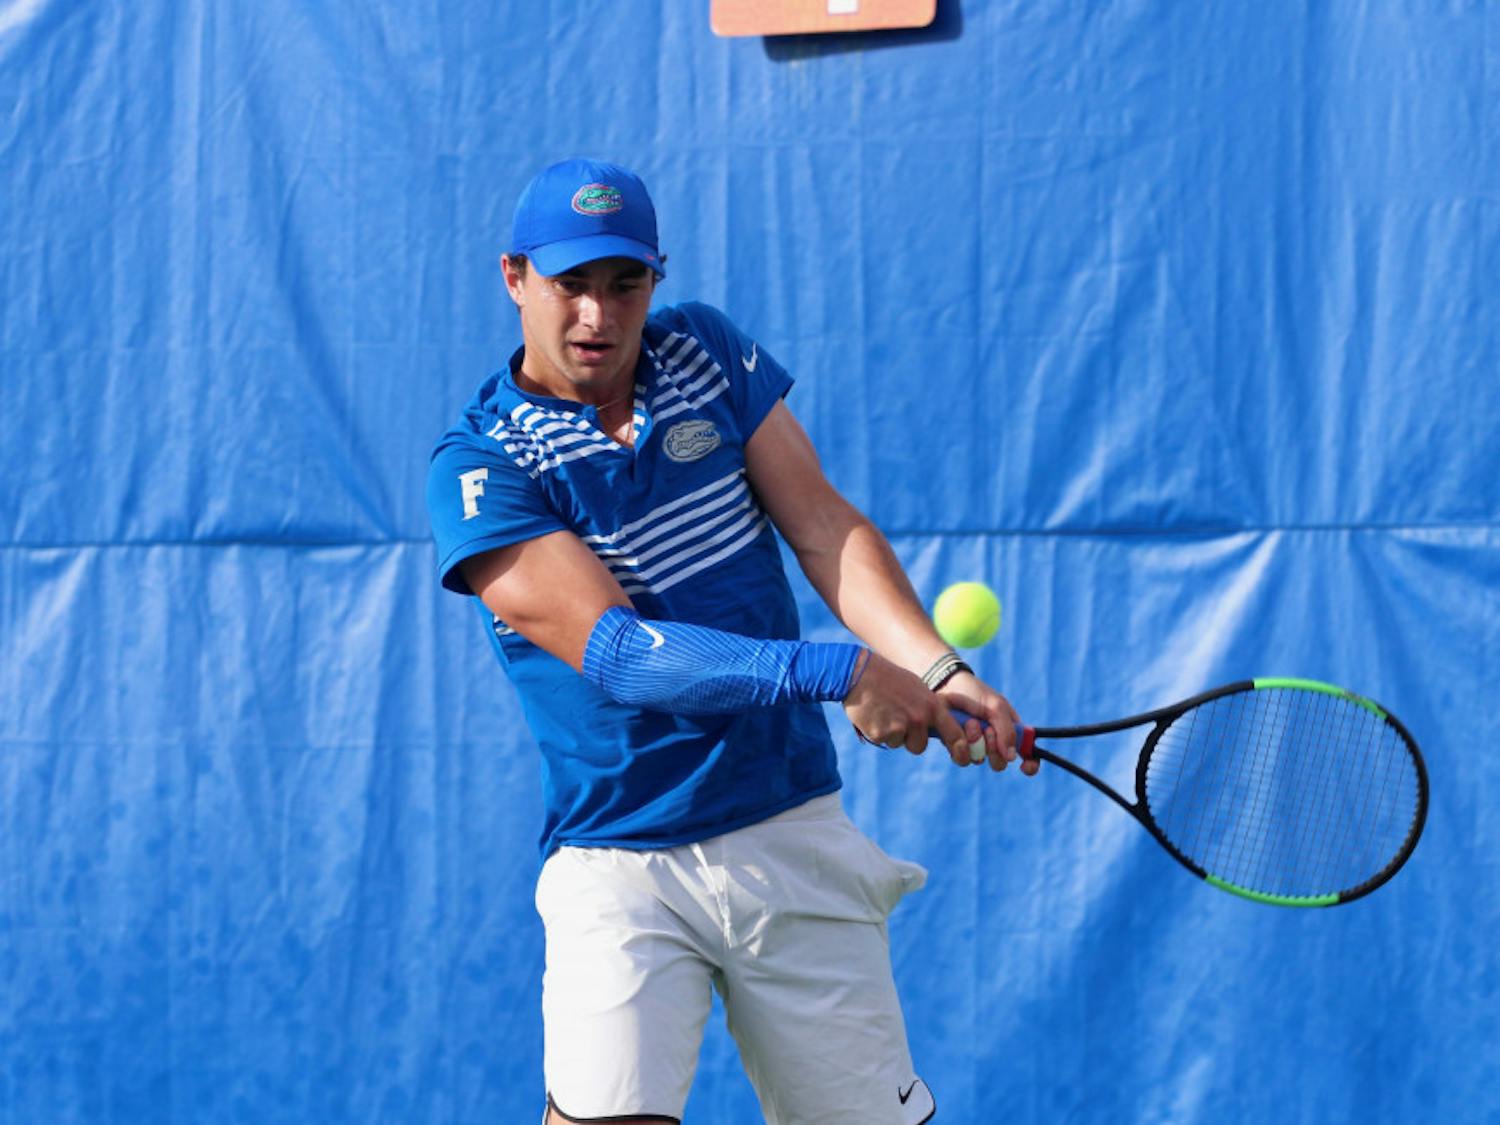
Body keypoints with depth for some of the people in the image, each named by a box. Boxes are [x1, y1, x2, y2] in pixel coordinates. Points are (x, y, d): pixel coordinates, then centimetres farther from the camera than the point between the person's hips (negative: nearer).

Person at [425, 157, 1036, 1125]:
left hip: (797, 841, 4)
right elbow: (612, 648, -19)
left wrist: (935, 670, -18)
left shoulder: (707, 355, 6)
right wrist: (837, 674, -28)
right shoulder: (478, 468, -9)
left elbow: (825, 527, 1)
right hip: (623, 870, -4)